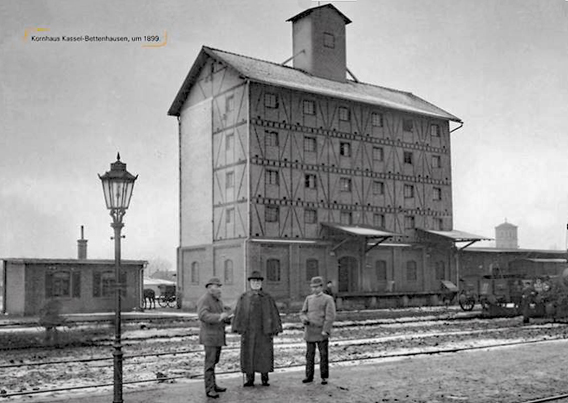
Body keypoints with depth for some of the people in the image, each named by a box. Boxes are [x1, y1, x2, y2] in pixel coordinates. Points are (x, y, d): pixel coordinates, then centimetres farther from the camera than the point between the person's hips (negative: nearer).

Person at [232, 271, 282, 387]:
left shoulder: (267, 298, 3)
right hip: (248, 331, 1)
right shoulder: (243, 298, 5)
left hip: (264, 331, -1)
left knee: (264, 354, 2)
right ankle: (250, 379, 11)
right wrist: (238, 329, -5)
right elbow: (239, 314, 3)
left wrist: (273, 330, -5)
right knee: (248, 354, 2)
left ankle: (264, 379, 14)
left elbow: (273, 314, 1)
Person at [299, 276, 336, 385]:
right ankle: (309, 376, 15)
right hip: (309, 331, 4)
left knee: (323, 355, 0)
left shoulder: (328, 299, -2)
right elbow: (303, 312, 12)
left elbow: (330, 316, -9)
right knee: (309, 354, 7)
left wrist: (325, 330, -17)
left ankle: (324, 377, 8)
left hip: (321, 332, -4)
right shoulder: (309, 298, 12)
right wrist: (304, 319, -11)